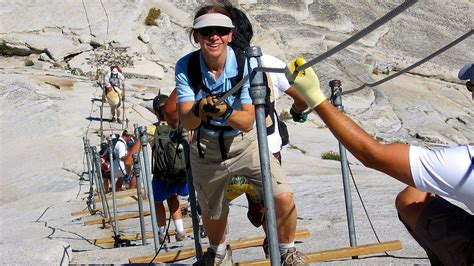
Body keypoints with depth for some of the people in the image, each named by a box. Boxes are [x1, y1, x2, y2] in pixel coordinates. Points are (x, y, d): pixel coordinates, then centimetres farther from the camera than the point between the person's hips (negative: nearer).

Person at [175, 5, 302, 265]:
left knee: (283, 196, -19)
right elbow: (185, 121, -22)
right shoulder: (186, 66, -17)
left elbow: (248, 122, -23)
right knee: (211, 213, 17)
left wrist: (225, 111, -44)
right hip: (206, 146, 2)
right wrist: (199, 110, -45)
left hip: (245, 141, -1)